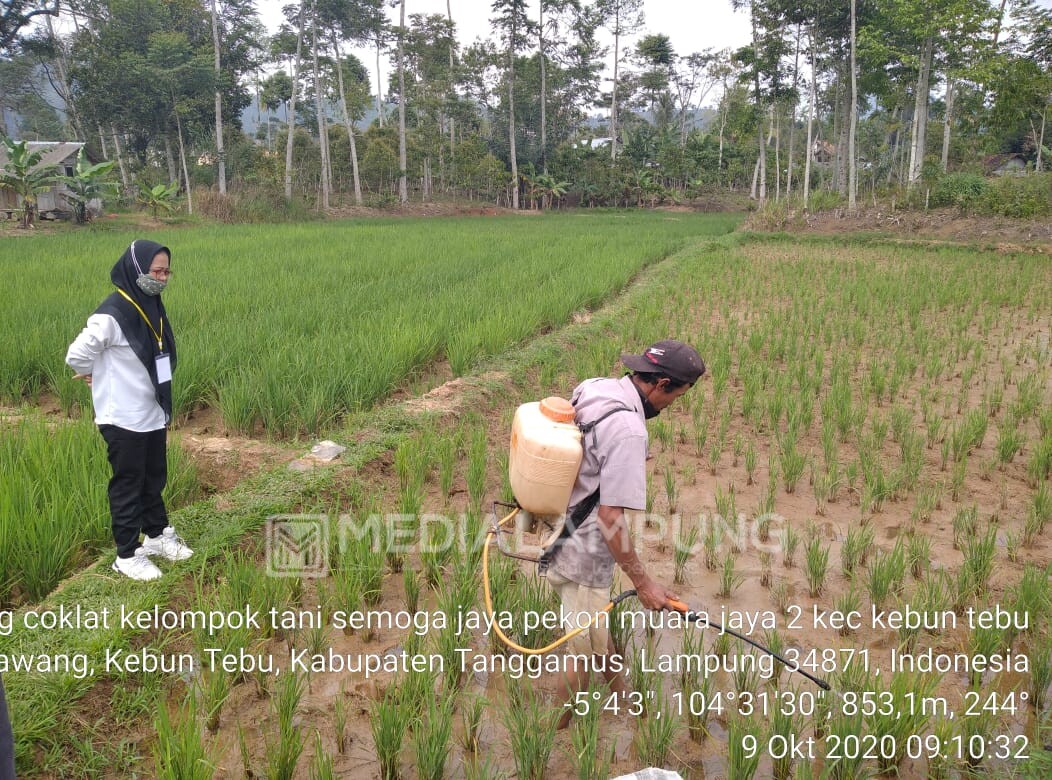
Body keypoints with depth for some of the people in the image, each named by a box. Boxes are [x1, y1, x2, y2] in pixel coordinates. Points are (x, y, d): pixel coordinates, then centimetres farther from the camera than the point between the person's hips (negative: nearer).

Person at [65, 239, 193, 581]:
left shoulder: (152, 308, 4)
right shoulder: (112, 315, -21)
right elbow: (77, 356, -17)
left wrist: (165, 412, 11)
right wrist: (102, 378, 1)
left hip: (153, 417, 7)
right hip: (124, 421, -7)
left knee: (155, 480, 20)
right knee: (127, 486, 5)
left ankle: (158, 536, 36)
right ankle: (128, 556, 19)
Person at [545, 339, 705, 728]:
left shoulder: (592, 388, -2)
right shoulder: (628, 430, -29)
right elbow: (609, 519, -29)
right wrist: (643, 583, -19)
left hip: (558, 532, 9)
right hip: (582, 556, -9)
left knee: (598, 635, 29)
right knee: (583, 652, 11)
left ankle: (623, 698, 50)